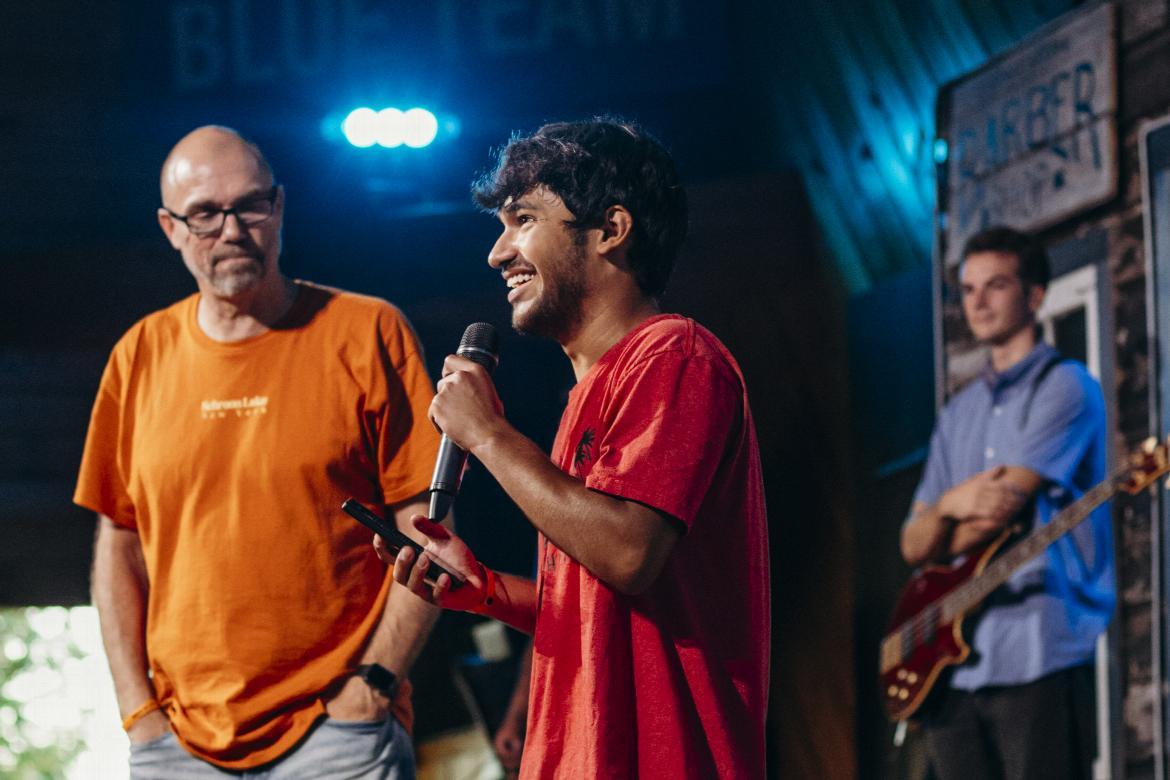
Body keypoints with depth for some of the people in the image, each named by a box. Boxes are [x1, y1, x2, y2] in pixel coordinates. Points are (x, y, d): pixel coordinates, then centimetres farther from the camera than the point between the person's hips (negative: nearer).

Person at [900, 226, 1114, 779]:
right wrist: (950, 506, -10)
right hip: (953, 665, 7)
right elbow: (914, 546, 12)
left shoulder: (1063, 388, -3)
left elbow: (1003, 507, -12)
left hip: (1038, 658, -7)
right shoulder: (958, 414, 20)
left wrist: (947, 542, 6)